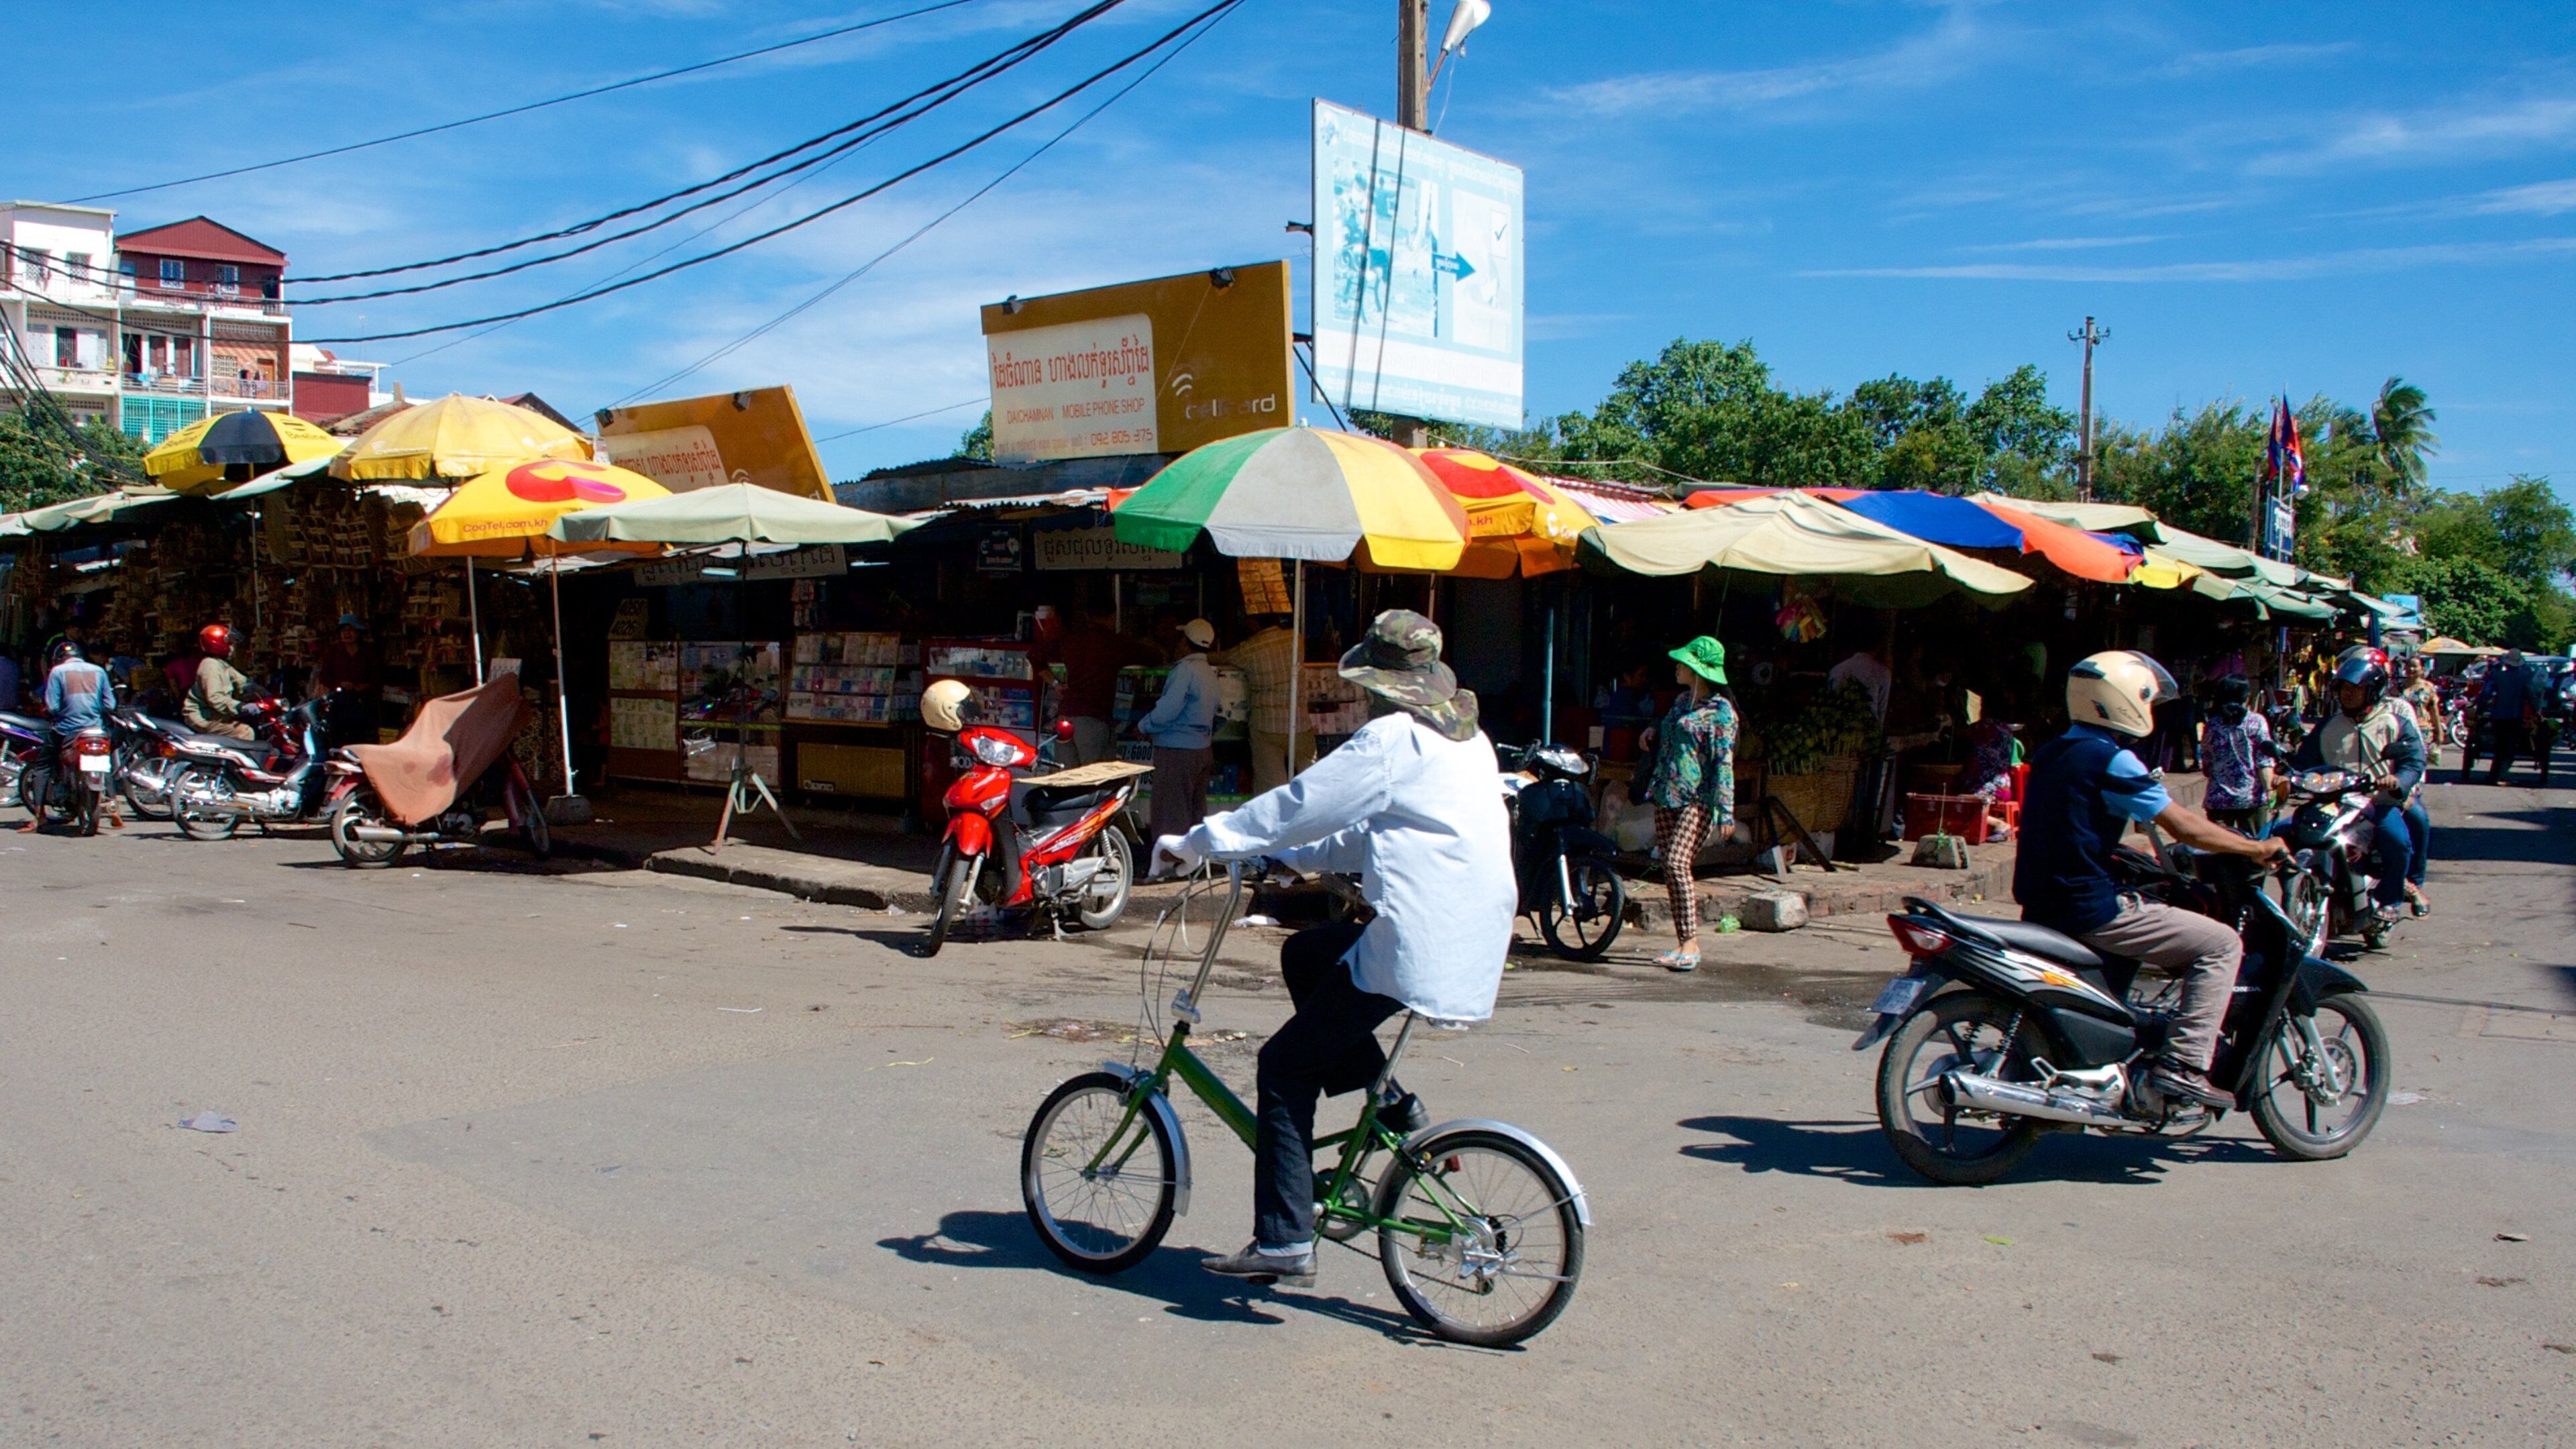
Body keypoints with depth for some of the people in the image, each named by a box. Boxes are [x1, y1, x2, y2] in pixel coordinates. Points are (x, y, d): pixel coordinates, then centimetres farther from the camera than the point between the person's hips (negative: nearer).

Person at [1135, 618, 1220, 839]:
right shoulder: (1210, 672, 11)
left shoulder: (1185, 669, -15)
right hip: (1203, 748, 9)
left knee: (1170, 813, -4)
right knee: (1196, 809, 14)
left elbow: (1168, 709, -21)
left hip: (1177, 749, -9)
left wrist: (1143, 727, -6)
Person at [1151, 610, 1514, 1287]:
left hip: (1417, 948, -9)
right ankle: (1391, 1102, 20)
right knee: (1304, 955, 26)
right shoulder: (1467, 739, 17)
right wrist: (1299, 856, 27)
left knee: (1285, 1064, 1)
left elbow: (1298, 804, -11)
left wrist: (1197, 843, -3)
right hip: (1474, 939, 9)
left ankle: (1285, 1243, 1)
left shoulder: (1393, 738, -11)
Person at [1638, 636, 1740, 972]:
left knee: (1678, 863, -20)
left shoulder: (1720, 711, -7)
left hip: (1698, 799, -8)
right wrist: (1654, 731, 13)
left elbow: (1724, 764, -13)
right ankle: (1684, 943, 11)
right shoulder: (1682, 701, 16)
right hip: (1666, 796, 8)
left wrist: (1726, 812, -18)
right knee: (1670, 870, 5)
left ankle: (1691, 944, -16)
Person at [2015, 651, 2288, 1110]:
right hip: (2089, 910, -9)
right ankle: (2183, 1064, -8)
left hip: (2043, 907, 9)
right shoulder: (2112, 760, -13)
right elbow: (2183, 825, -13)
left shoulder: (2052, 753, 14)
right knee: (2221, 944, -2)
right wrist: (2258, 848, 0)